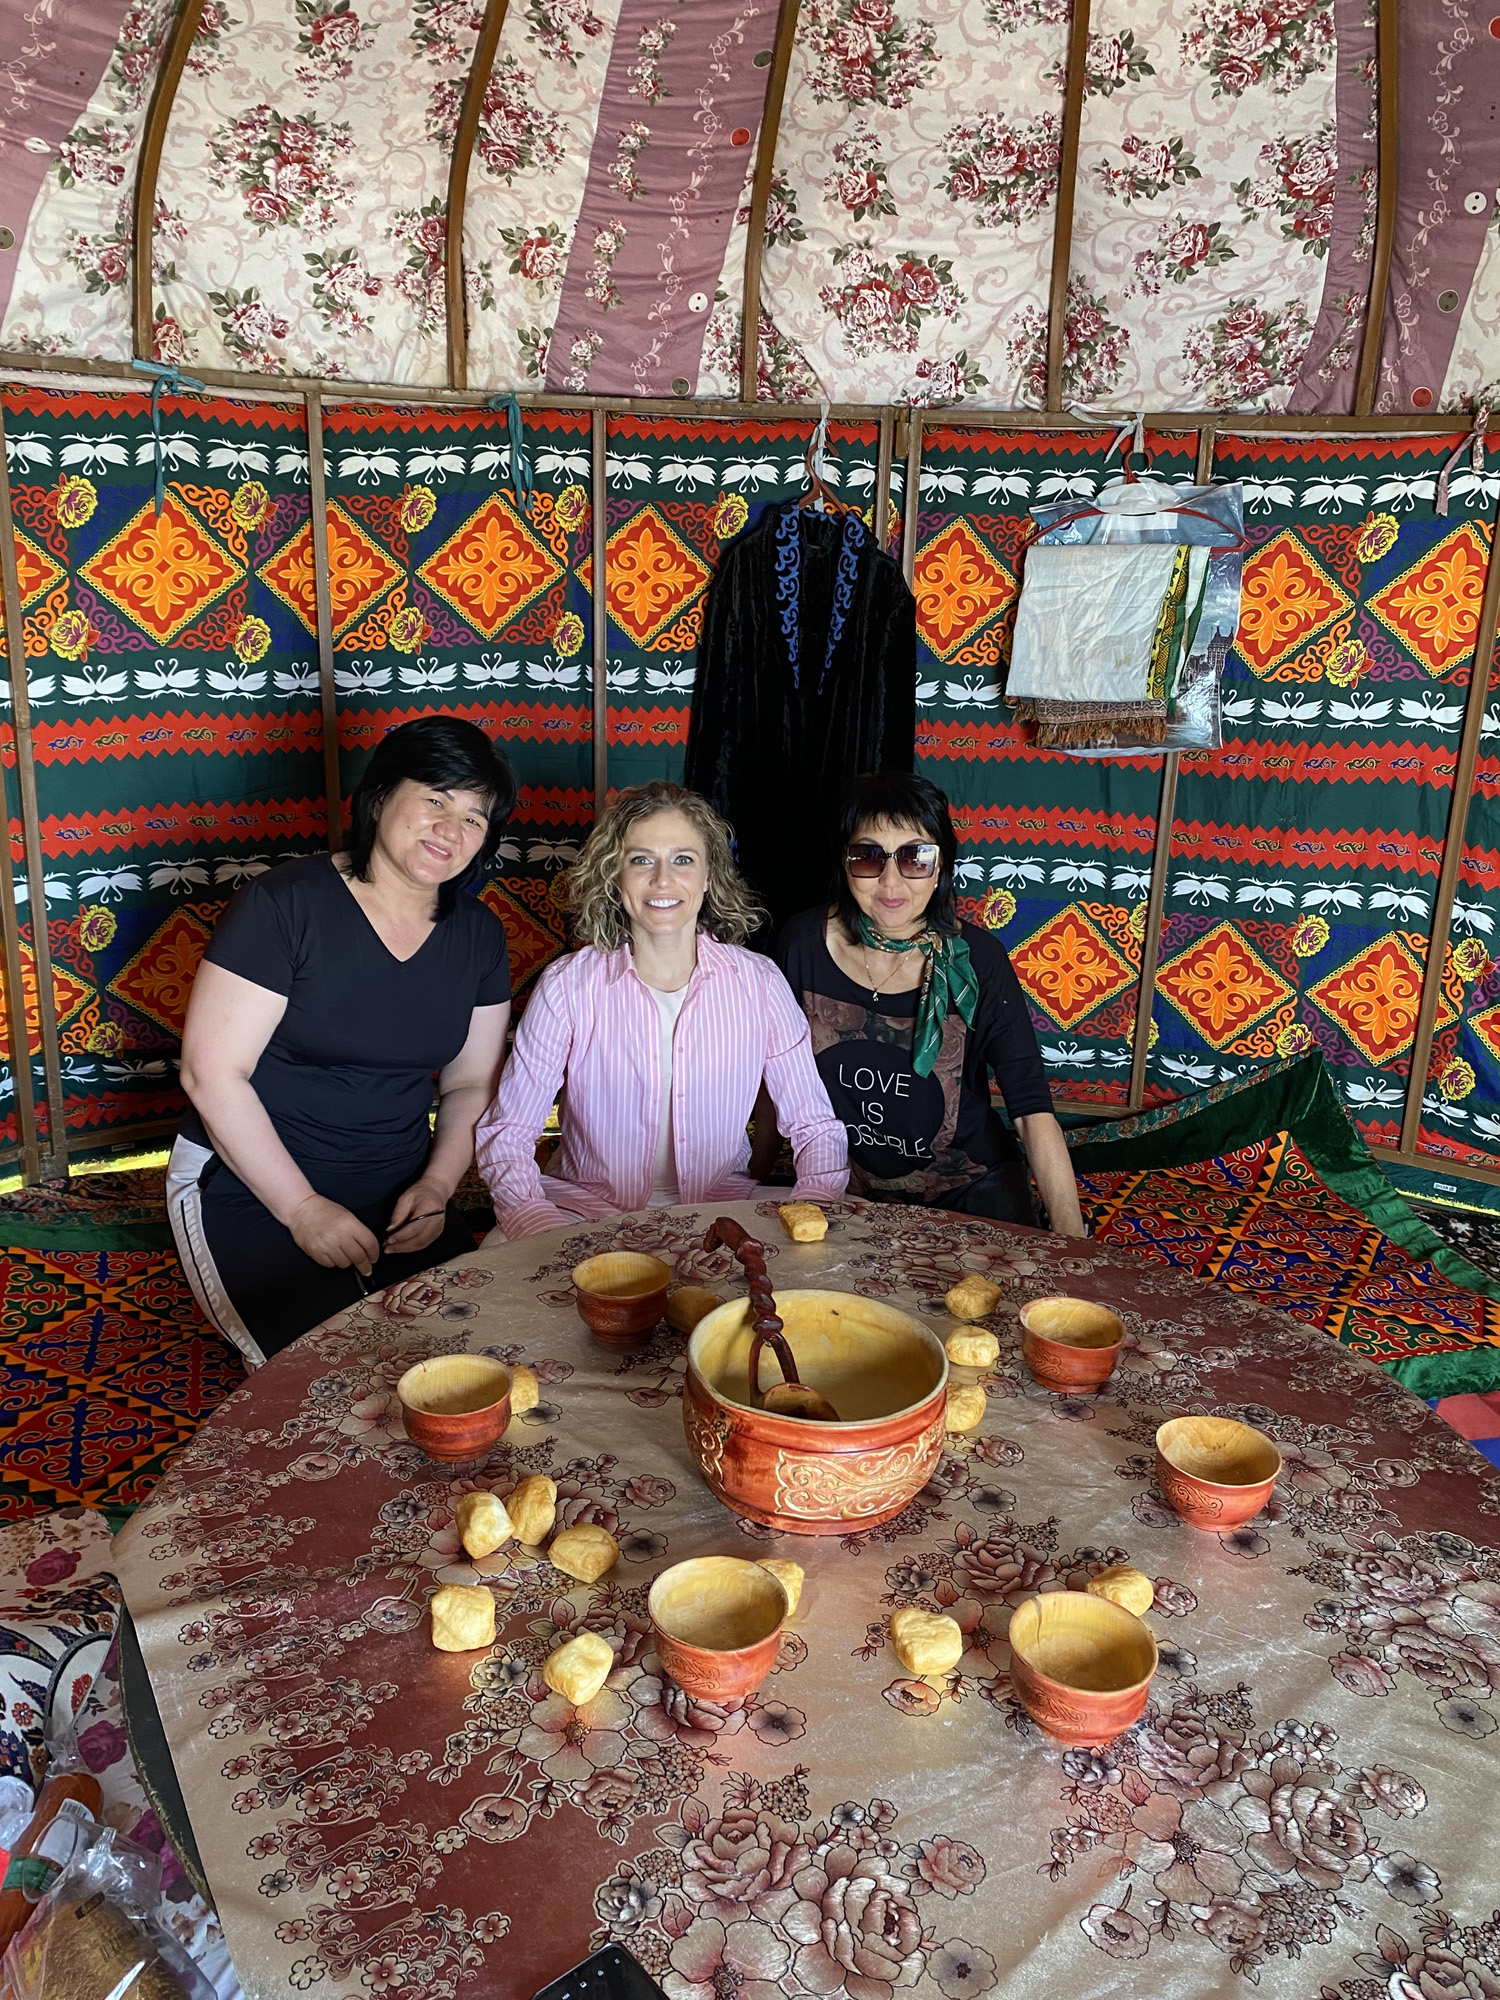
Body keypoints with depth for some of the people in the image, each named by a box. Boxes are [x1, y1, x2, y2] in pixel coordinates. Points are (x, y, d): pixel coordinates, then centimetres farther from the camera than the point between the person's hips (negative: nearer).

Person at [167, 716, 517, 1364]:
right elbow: (212, 1074, -15)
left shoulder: (478, 935, 4)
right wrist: (303, 1209, -15)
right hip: (252, 1194, -5)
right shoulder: (285, 904, -14)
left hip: (397, 1196, 5)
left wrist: (435, 1187, -7)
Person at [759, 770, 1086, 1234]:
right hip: (843, 1187, 2)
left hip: (967, 1190, -2)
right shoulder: (804, 942, -10)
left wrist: (1071, 1233, -29)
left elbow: (1033, 1110, -19)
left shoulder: (976, 960, -15)